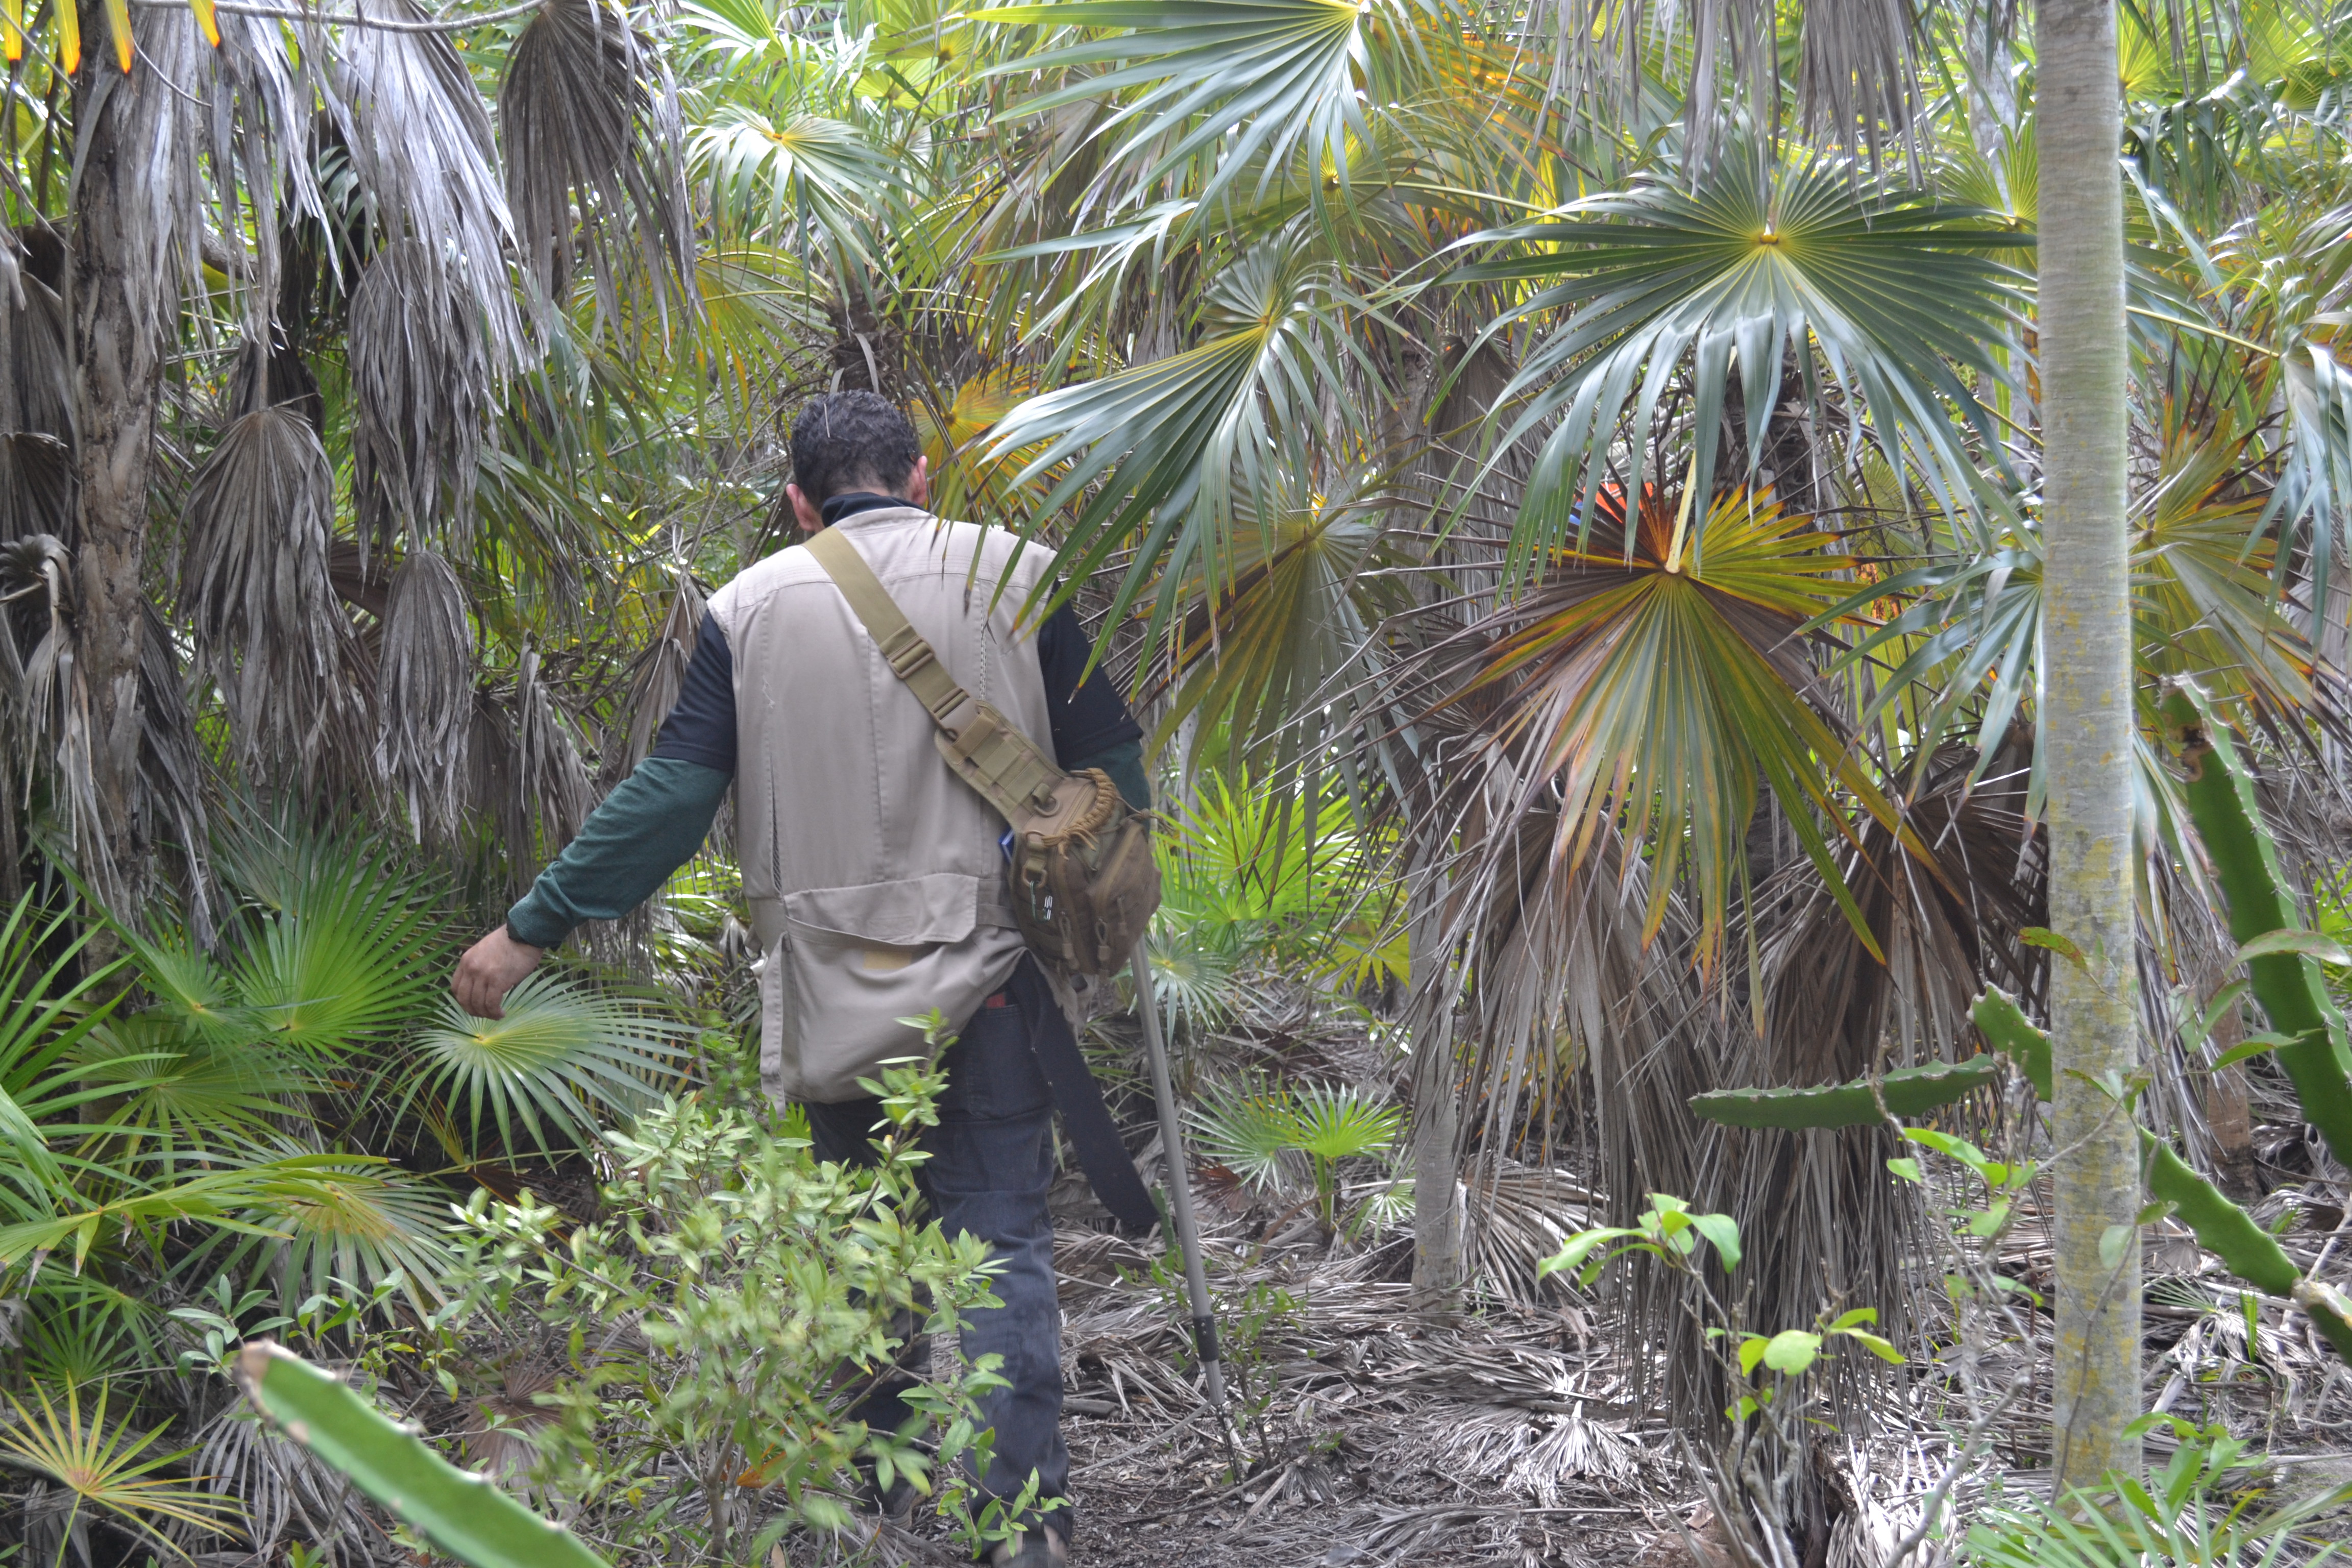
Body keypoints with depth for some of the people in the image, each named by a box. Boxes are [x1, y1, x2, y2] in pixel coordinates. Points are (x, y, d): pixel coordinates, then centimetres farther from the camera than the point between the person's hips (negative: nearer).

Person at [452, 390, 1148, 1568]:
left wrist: (530, 930, 3)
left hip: (832, 980, 1)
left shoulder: (752, 605, 1)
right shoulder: (1016, 575, 0)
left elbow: (670, 795, -3)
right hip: (989, 967, -1)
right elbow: (1108, 763, 1)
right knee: (998, 1236, 2)